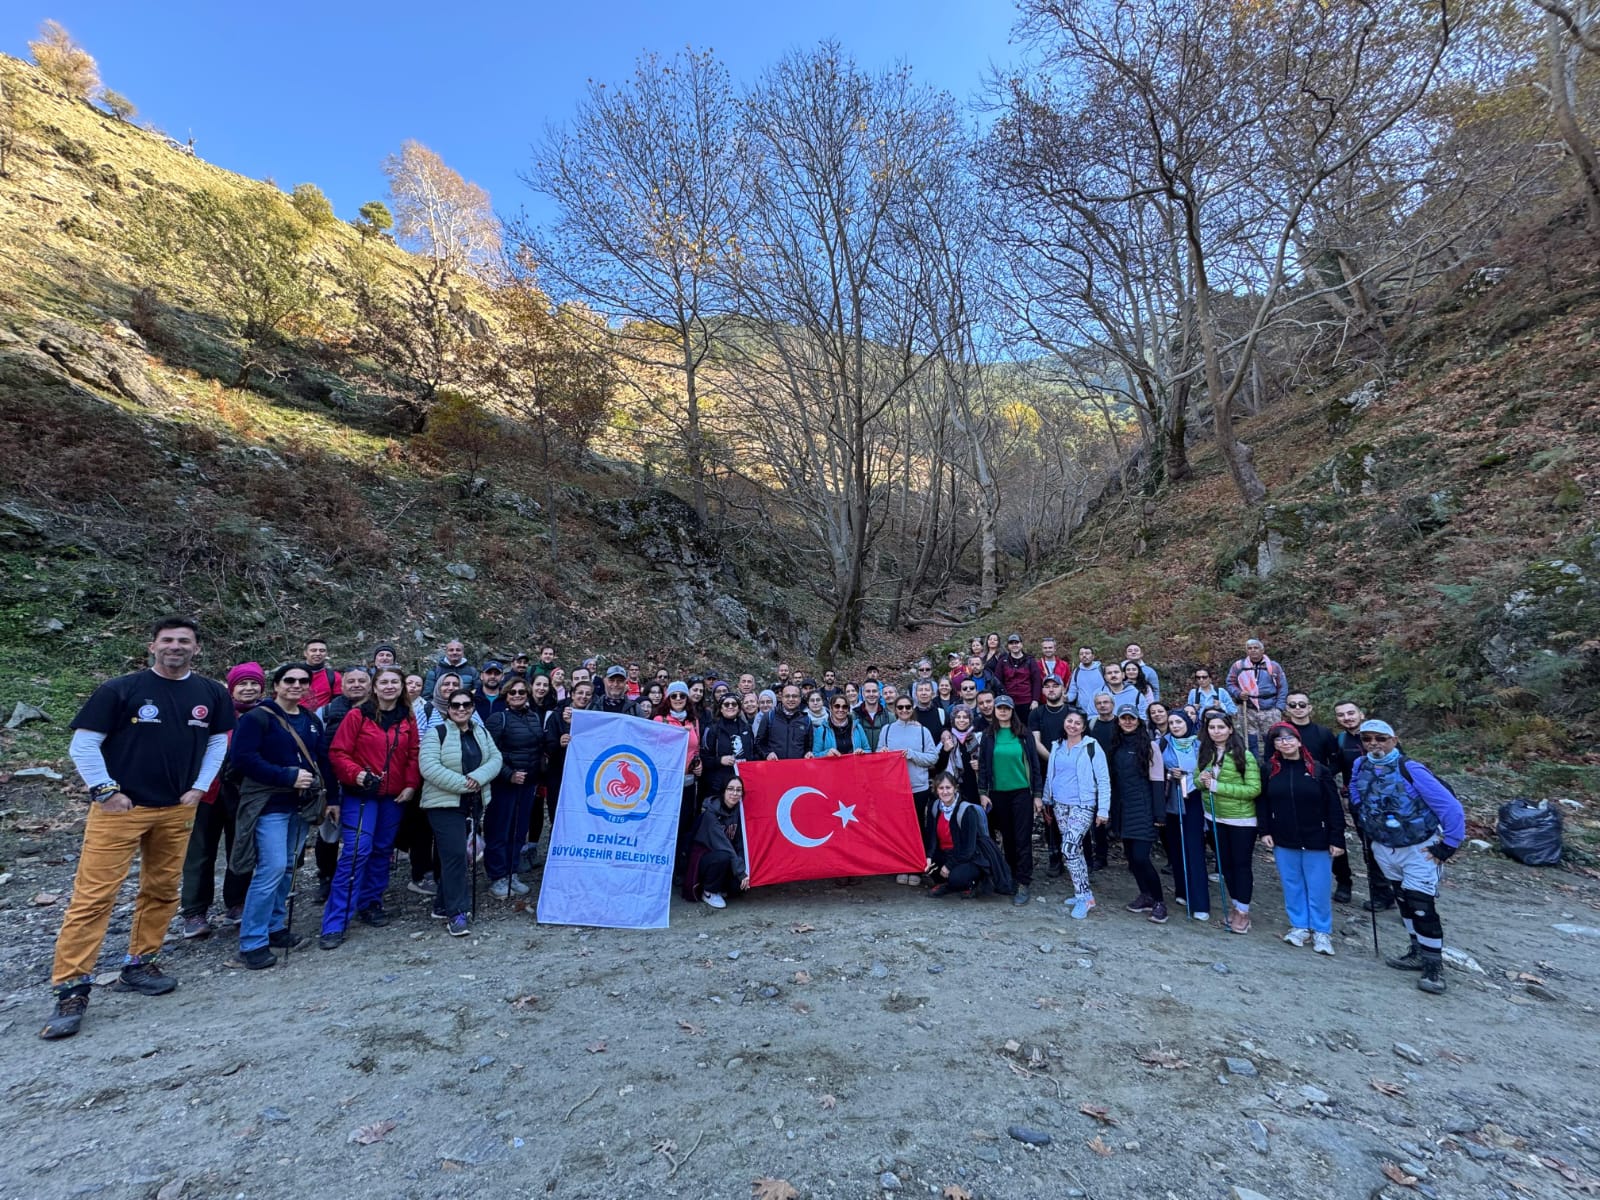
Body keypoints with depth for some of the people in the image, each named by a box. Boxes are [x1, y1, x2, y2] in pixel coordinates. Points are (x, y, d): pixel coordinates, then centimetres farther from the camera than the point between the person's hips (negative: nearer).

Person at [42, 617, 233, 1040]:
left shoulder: (211, 694, 2)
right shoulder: (120, 689, -8)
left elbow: (218, 741, 13)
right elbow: (83, 744, -4)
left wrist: (200, 787, 5)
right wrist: (105, 790, -10)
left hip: (177, 811, 4)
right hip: (120, 808, -4)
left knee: (162, 891, 11)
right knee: (93, 896, -5)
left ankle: (139, 965, 26)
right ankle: (71, 989, 4)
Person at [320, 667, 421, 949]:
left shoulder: (407, 719, 6)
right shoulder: (358, 715, -6)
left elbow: (413, 755, 8)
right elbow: (338, 752, -7)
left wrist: (411, 785, -2)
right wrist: (356, 774, -22)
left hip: (394, 797, 4)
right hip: (361, 794, -4)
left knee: (382, 851, 12)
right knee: (356, 852, -11)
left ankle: (370, 904, 29)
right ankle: (334, 924, -3)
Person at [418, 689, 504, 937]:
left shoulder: (481, 733, 10)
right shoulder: (436, 733, -8)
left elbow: (496, 759, 3)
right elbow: (429, 767, -18)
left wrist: (477, 777, -17)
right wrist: (463, 783, -21)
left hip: (473, 803, 6)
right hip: (444, 803, -6)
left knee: (453, 854, 13)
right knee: (455, 854, -11)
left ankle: (443, 904, 26)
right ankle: (456, 913, -3)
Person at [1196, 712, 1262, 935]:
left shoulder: (1244, 755, -16)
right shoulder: (1204, 753, -1)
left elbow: (1254, 789, -19)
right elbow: (1198, 782, 8)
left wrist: (1217, 786, -23)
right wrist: (1201, 780, -16)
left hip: (1241, 818, -5)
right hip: (1215, 817, 5)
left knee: (1241, 863, 5)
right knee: (1224, 862, 16)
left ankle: (1243, 911, 19)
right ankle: (1235, 903, 33)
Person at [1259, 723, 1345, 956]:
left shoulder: (1319, 770, -7)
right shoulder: (1270, 770, -1)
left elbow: (1333, 807, -5)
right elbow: (1262, 803, 6)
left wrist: (1337, 839, -7)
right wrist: (1265, 831, 0)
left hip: (1317, 841, -2)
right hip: (1284, 841, 2)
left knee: (1319, 888, 6)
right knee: (1292, 886, 12)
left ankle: (1321, 931, 21)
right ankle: (1299, 925, 26)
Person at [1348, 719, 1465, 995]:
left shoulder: (1410, 770, -23)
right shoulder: (1359, 767, -7)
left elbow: (1451, 808, -19)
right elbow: (1356, 800, 14)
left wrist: (1447, 846, -14)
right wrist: (1369, 833, 12)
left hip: (1420, 849, -5)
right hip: (1384, 849, 5)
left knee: (1422, 906, -6)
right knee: (1404, 901, 18)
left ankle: (1434, 965, 9)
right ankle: (1418, 952, 33)